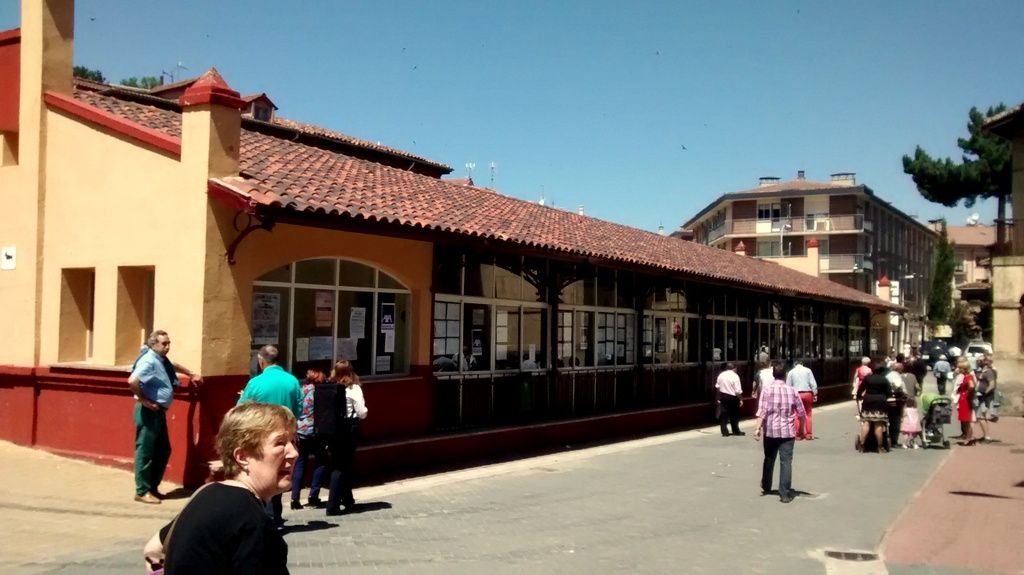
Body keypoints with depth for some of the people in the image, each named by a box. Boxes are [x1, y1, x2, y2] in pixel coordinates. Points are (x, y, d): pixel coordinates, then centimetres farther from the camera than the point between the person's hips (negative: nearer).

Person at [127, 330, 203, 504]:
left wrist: (192, 374, 35)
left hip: (159, 412, 10)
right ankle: (142, 491, 2)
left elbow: (174, 366, 37)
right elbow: (132, 381, -32)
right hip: (148, 412, -10)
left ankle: (152, 487, 23)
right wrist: (142, 400, -21)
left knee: (163, 451, 14)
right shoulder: (149, 361, -17)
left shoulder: (162, 359, 13)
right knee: (145, 451, -4)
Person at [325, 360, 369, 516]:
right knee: (344, 464, 6)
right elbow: (362, 413, -8)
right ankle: (333, 504, -1)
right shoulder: (354, 388, -7)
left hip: (333, 428, 3)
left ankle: (346, 498, 30)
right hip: (349, 428, -2)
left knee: (337, 464, 16)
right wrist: (365, 411, 14)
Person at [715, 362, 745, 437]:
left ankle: (724, 432, 6)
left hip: (723, 396, 4)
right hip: (732, 397, -4)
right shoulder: (735, 376, -13)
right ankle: (736, 431, 21)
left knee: (723, 415, 7)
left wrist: (719, 397, 17)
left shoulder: (721, 375, 2)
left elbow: (717, 387, 8)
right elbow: (738, 391, -15)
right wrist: (741, 399, -5)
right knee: (734, 415, 10)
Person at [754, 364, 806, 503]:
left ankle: (766, 487, 33)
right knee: (786, 462, -1)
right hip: (788, 431, 0)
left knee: (769, 459, 17)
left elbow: (762, 411, -14)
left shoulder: (767, 390, -4)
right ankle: (785, 494, -4)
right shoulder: (792, 391, 2)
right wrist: (801, 429, 20)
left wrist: (758, 428, -15)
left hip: (771, 431, 0)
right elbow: (802, 413, 6)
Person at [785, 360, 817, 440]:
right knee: (808, 414, 10)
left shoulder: (791, 372, 6)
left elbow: (788, 386, 2)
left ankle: (798, 435, 5)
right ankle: (809, 434, 10)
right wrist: (815, 394, 2)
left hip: (797, 394, 0)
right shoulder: (807, 370, 5)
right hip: (807, 393, 1)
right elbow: (813, 384, -1)